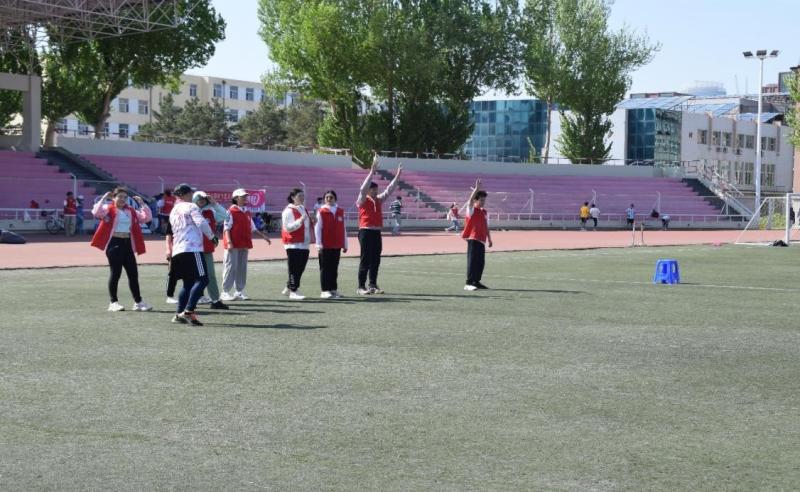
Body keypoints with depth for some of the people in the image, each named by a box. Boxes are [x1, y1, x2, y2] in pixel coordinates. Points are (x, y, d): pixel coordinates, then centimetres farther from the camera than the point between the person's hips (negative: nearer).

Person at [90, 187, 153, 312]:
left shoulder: (131, 211, 15)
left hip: (127, 243, 6)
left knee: (133, 273, 6)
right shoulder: (109, 209, -3)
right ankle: (113, 302, 6)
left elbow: (146, 218, 12)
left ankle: (138, 302, 13)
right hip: (114, 243, -6)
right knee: (115, 273, -3)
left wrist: (142, 203, 7)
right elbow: (96, 213, -21)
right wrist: (104, 198, -18)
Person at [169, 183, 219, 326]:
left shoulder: (173, 212, 22)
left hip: (178, 251, 8)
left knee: (188, 282, 16)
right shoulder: (191, 207, -1)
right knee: (202, 279, -10)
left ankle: (179, 314, 11)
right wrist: (212, 236, -4)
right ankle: (188, 311, -20)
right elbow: (201, 223, -13)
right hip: (192, 249, -8)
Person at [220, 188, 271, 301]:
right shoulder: (231, 211, -6)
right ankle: (225, 292, -2)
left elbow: (252, 228, 21)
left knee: (242, 267, 9)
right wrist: (229, 242, -20)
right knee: (231, 267, -6)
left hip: (244, 245, 7)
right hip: (233, 245, -7)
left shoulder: (247, 213, 16)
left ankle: (239, 291, 16)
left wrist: (264, 236, 16)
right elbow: (226, 228, -11)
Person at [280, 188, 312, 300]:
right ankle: (293, 291, -2)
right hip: (293, 244, -8)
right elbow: (288, 227, -16)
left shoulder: (303, 210, 19)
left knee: (301, 268, 8)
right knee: (294, 268, -7)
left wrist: (312, 222, 11)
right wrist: (300, 220, -25)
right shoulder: (289, 211, -9)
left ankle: (288, 288, 20)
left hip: (304, 244, 8)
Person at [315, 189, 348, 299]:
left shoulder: (340, 211, 9)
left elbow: (343, 229, 12)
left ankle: (333, 289, 15)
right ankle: (325, 290, 0)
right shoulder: (321, 211, -3)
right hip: (325, 246, -4)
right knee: (325, 268, -2)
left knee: (334, 268, 9)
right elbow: (317, 228, -5)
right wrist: (319, 244, -11)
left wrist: (345, 244, 11)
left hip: (337, 245, 4)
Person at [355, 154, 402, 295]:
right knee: (365, 260, -6)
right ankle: (361, 287, -3)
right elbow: (364, 187, -20)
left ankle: (373, 285, 15)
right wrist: (372, 171, -27)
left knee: (376, 260, 8)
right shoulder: (362, 200, -6)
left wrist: (398, 175, 8)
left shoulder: (379, 200, 13)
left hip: (376, 233, 7)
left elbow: (389, 190, 15)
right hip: (366, 232, -7)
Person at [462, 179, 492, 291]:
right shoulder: (471, 210, -4)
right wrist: (476, 189, -31)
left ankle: (476, 282, 20)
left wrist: (489, 239, 20)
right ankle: (469, 283, -9)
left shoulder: (484, 212, 17)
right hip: (473, 239, -7)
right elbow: (470, 200, -24)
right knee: (472, 261, -10)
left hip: (482, 240, 7)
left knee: (481, 262, 9)